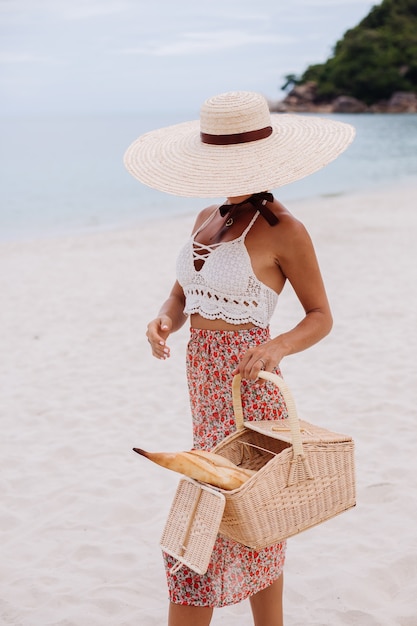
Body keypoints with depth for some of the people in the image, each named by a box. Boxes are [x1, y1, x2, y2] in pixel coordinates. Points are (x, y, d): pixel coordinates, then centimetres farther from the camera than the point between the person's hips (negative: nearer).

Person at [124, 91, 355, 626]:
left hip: (245, 385, -7)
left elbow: (320, 316, -6)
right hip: (204, 380, 7)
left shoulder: (282, 230, -11)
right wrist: (163, 321, -9)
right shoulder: (207, 220, 10)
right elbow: (180, 297, 14)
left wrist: (277, 346, -26)